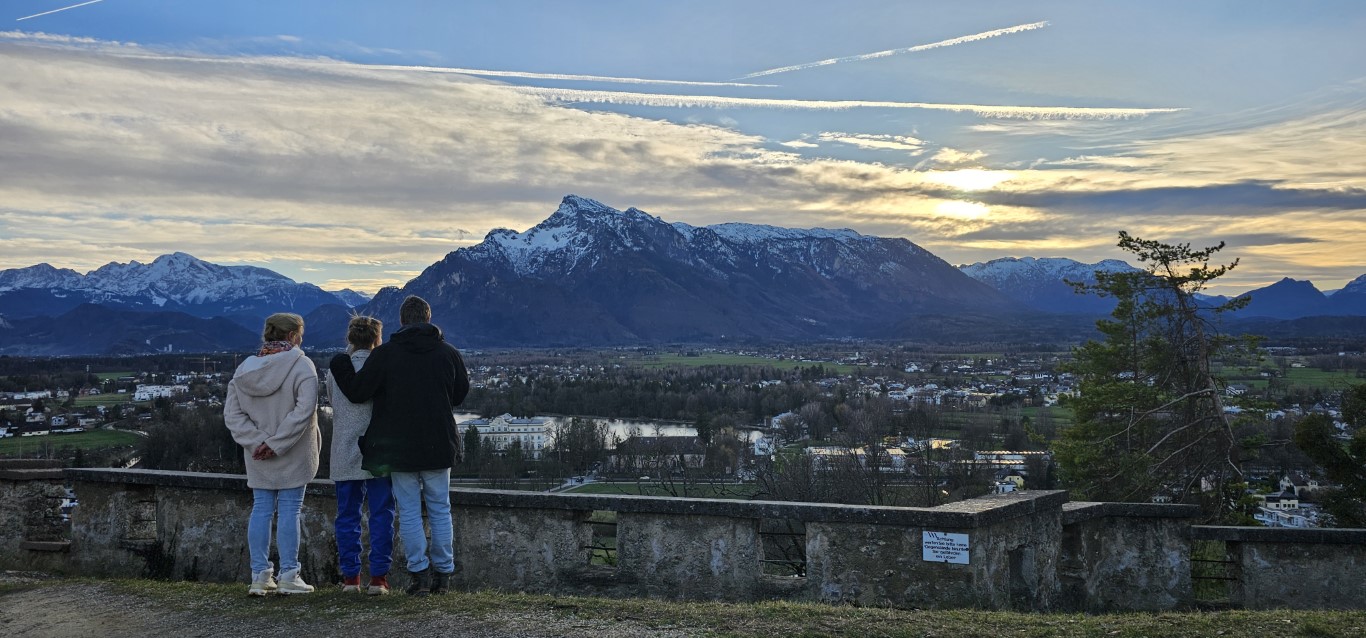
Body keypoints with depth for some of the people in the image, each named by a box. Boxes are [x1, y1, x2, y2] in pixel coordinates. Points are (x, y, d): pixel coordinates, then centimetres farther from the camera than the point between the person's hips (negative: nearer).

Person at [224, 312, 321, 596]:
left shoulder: (244, 369, 6)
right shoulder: (301, 365, -10)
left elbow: (231, 414, 1)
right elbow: (304, 410, -22)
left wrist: (258, 441, -8)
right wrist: (276, 443, -18)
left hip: (257, 457, 5)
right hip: (293, 456, -4)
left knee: (261, 509, 10)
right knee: (289, 511, 1)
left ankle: (260, 576, 12)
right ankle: (288, 576, 4)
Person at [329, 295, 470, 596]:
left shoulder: (384, 354, -8)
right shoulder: (449, 353, 0)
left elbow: (356, 391, -5)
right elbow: (461, 394, 11)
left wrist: (340, 364, 11)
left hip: (400, 447, -2)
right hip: (439, 446, 2)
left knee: (409, 512, 6)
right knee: (440, 510, 11)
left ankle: (419, 574, 4)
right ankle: (443, 574, 13)